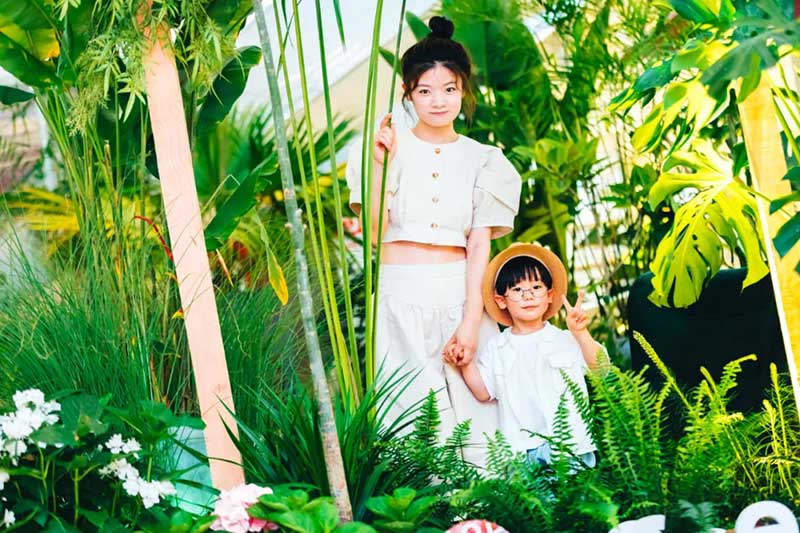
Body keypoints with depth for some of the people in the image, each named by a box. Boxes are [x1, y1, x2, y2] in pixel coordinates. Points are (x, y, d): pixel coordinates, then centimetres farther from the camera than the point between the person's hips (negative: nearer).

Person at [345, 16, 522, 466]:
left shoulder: (482, 160, 9)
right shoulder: (389, 148, 5)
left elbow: (480, 245, 2)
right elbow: (375, 231, -5)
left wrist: (472, 320, -8)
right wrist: (382, 164, -15)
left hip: (458, 294, 1)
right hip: (400, 297, -1)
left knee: (466, 407, -3)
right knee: (410, 408, -5)